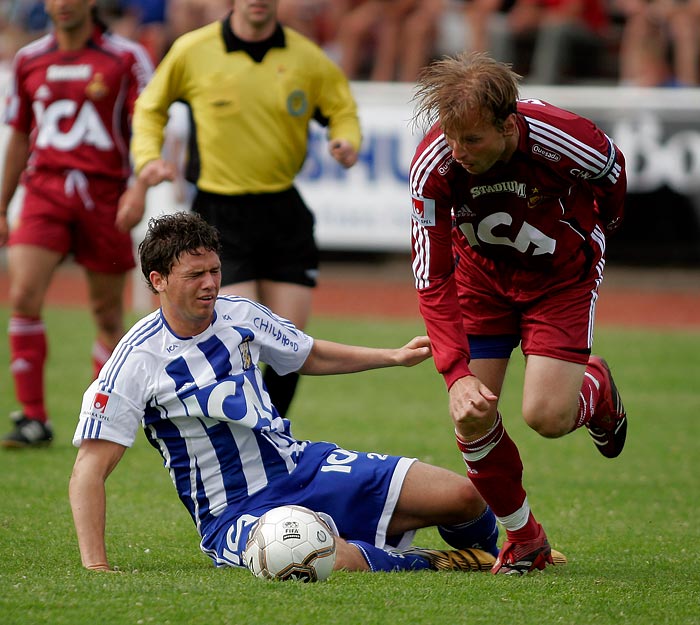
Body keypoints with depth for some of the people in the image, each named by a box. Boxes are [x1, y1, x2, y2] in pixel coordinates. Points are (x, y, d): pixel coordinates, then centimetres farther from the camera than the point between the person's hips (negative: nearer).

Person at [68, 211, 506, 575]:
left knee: (463, 496, -9)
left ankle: (482, 557, 26)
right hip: (235, 513, -6)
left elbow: (309, 357, 25)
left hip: (303, 465, 6)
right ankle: (414, 562, -9)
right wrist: (95, 567, -25)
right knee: (331, 562, -41)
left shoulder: (240, 314, 3)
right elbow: (90, 469, -16)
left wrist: (395, 357, 21)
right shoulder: (139, 361, -14)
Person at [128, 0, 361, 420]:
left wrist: (347, 142, -8)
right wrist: (148, 157, -4)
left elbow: (342, 110, 14)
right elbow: (151, 106, 12)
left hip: (284, 212, 3)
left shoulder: (307, 58, 0)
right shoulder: (192, 52, -3)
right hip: (220, 214, -3)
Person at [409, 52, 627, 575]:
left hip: (563, 272, -2)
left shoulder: (564, 140, -34)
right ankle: (524, 538, 17)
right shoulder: (434, 165, -29)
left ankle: (597, 390, 23)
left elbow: (613, 172, -7)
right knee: (472, 415, -7)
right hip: (483, 272, 2)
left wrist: (600, 231, 14)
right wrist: (458, 373, -34)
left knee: (546, 416, -15)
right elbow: (433, 280, -24)